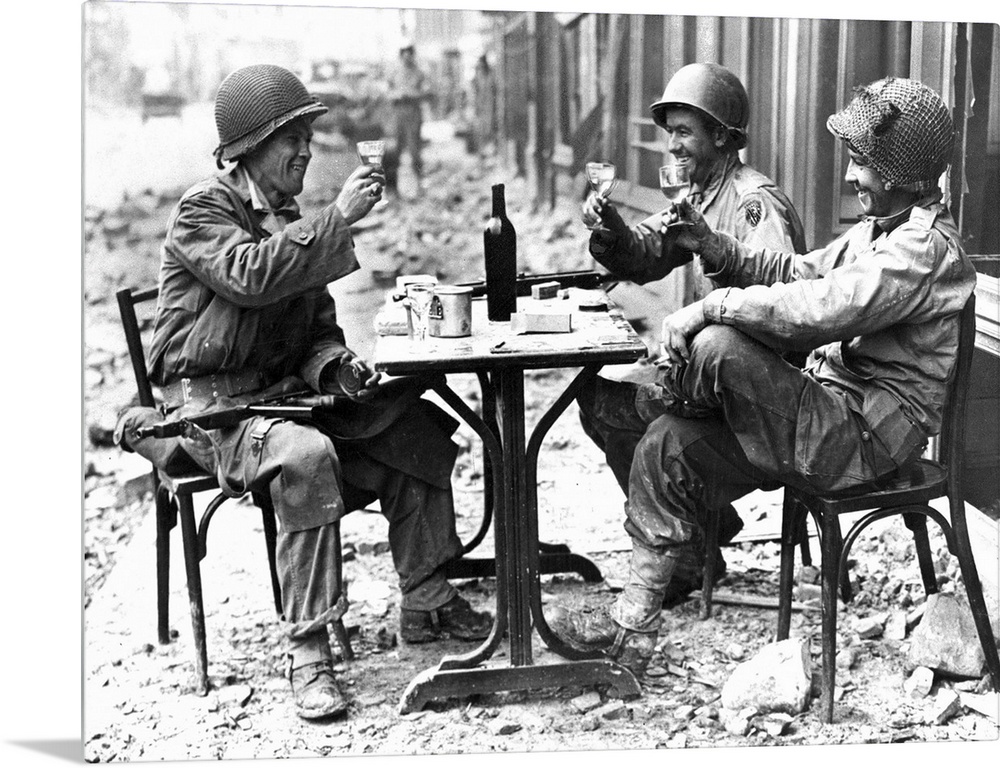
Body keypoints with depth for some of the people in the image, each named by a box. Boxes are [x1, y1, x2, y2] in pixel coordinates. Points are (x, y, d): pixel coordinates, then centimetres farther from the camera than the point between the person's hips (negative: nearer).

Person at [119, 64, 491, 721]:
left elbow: (318, 327, 19)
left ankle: (426, 605, 3)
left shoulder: (292, 221, 17)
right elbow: (250, 276, -29)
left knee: (418, 428, -7)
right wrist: (338, 219, -29)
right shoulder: (203, 212, -7)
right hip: (211, 402, -7)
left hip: (286, 390, 8)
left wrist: (334, 366, -3)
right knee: (307, 457, -36)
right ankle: (308, 649, -29)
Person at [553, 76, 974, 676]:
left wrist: (711, 307, -26)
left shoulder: (926, 248, -18)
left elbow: (822, 306, -31)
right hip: (832, 417, 10)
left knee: (718, 346, -29)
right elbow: (799, 273, 17)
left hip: (865, 439, -10)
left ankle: (677, 397, 10)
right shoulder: (880, 229, 16)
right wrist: (713, 246, 2)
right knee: (668, 447, 0)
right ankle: (633, 626, 4)